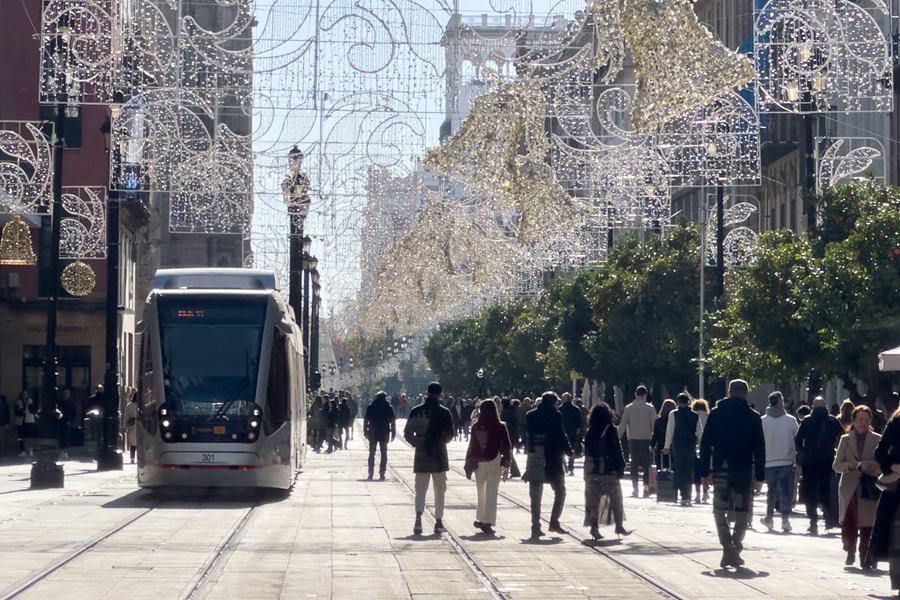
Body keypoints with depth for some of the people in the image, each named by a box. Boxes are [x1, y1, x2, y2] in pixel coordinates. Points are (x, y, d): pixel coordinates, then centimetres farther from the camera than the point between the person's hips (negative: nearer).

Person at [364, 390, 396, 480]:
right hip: (384, 434, 0)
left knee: (372, 454, 9)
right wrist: (393, 434, 3)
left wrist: (365, 431, 4)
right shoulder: (389, 407, 0)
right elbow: (393, 421, -2)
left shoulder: (371, 407, 1)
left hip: (373, 433, 0)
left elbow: (365, 420, -2)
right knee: (384, 454, 6)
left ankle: (371, 474, 4)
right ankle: (382, 474, 0)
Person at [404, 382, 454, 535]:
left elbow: (407, 433, -1)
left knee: (421, 489, 5)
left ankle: (418, 516, -17)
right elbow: (449, 435, -10)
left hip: (421, 455, 2)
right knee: (439, 490, 10)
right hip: (439, 455, -1)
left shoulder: (416, 411, 0)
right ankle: (438, 521, 10)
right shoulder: (444, 412, -6)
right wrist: (440, 442, 6)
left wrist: (417, 443, 8)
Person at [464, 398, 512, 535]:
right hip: (495, 463, -1)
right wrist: (506, 465, 4)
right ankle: (488, 523, -7)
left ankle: (481, 520, 22)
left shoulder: (476, 427, -3)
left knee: (481, 493, 15)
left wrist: (468, 467, 5)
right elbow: (507, 447, -3)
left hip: (479, 463, 1)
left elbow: (471, 447, -2)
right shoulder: (500, 427, -4)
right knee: (491, 493, 0)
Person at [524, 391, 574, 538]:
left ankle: (536, 527, 2)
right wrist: (569, 450, 5)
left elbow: (529, 434, 10)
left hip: (534, 458, 4)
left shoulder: (530, 415, 7)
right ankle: (554, 522, 2)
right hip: (552, 459, -4)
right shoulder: (555, 415, -7)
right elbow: (561, 435, -8)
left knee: (535, 495, 6)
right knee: (560, 492, 11)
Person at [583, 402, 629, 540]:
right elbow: (617, 450, -11)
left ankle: (594, 526, -2)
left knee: (593, 500, 6)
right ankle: (619, 526, 10)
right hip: (610, 471, -3)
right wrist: (621, 468, -5)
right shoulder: (611, 430, -9)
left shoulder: (590, 432, 4)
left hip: (592, 472, 3)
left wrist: (587, 472, 15)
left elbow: (587, 451, 8)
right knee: (616, 499, 8)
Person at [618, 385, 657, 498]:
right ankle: (646, 485, -13)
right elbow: (654, 424, -4)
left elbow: (622, 425, 0)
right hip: (646, 439, -1)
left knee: (634, 464, 10)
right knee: (646, 464, 3)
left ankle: (635, 488, 7)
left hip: (633, 440, 1)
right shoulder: (649, 408, -3)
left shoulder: (629, 408, 1)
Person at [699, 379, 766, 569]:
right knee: (742, 511, 10)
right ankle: (735, 550, 1)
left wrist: (705, 471, 3)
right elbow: (759, 448, -1)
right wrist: (760, 475, 3)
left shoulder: (716, 414, 2)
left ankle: (728, 548, -10)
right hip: (745, 470, 0)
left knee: (720, 510, 7)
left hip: (721, 469, 0)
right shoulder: (753, 417, 1)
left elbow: (705, 444, 0)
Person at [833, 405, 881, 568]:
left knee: (867, 523, 0)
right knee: (848, 521, -10)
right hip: (849, 488, 1)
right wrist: (849, 465, -14)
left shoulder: (877, 440, 4)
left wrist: (868, 466, -18)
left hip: (869, 488, -1)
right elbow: (837, 465, 6)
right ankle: (850, 552, 8)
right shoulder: (845, 439, 8)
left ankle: (864, 557, 10)